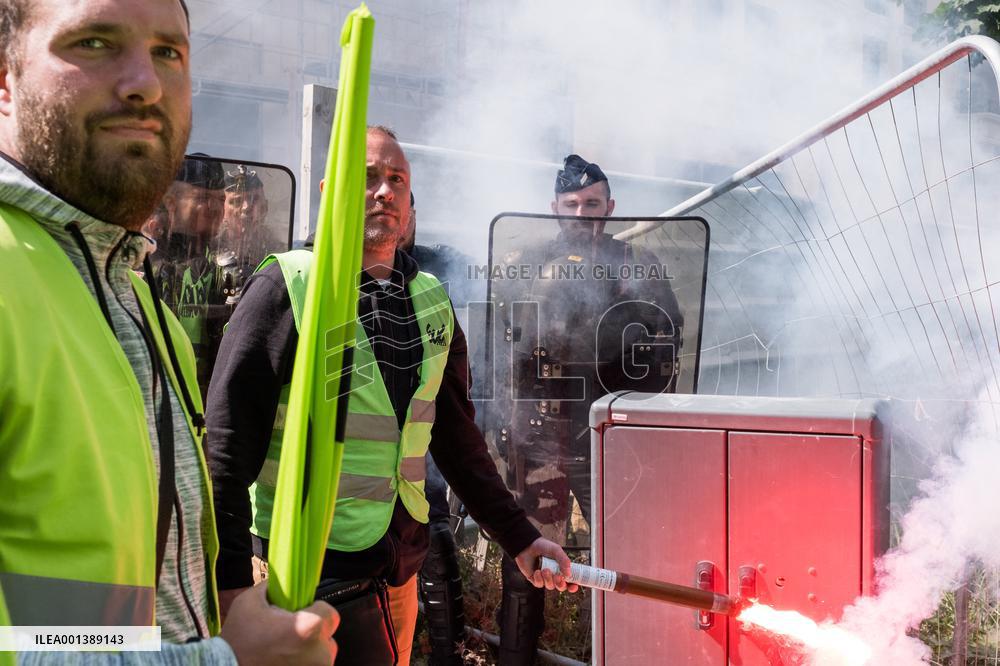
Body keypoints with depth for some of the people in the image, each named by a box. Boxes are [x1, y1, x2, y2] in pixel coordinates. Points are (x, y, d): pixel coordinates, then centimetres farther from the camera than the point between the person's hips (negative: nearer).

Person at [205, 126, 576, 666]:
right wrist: (232, 580, -19)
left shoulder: (432, 303, 9)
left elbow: (457, 441, 15)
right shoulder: (289, 286, -8)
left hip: (399, 575, 6)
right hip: (307, 576, -5)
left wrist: (520, 540, 13)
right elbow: (227, 438, -13)